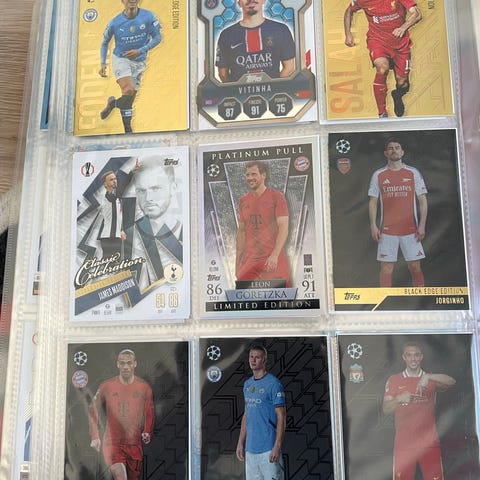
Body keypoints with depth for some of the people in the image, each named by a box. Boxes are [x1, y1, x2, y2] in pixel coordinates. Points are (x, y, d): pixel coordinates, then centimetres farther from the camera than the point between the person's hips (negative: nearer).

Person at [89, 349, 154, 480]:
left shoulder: (144, 387, 1)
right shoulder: (106, 386, -1)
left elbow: (149, 414, 7)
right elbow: (93, 410, 10)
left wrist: (147, 432, -10)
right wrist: (95, 437, 4)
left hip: (134, 444, 2)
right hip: (112, 442, -2)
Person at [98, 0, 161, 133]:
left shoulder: (148, 17, -9)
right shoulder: (115, 22, -8)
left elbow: (157, 37, -4)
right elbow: (105, 43, 5)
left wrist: (140, 50, -16)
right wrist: (103, 64, -4)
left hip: (139, 62, 3)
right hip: (120, 59, -3)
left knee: (130, 98, 4)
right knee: (129, 90, -26)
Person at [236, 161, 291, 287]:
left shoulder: (277, 197, -2)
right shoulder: (243, 201, 12)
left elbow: (283, 228, -9)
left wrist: (275, 255, -19)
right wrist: (238, 259, 9)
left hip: (273, 259, -3)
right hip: (248, 260, 4)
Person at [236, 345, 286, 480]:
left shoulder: (273, 383, -10)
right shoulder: (247, 384, 11)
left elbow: (281, 417, -11)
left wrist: (277, 446, -17)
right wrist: (240, 443, 12)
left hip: (268, 448, -7)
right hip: (250, 448, 7)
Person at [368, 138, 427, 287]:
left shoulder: (413, 173, 5)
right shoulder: (378, 175, 5)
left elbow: (422, 200, 5)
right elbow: (373, 202, 6)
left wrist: (422, 225, -4)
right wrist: (373, 226, -4)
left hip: (411, 229, 0)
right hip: (387, 230, 0)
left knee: (415, 266, 4)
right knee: (386, 268, 1)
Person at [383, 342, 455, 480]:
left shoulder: (431, 379, 8)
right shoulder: (394, 380, 4)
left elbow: (451, 381, -13)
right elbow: (386, 410, -2)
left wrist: (428, 376, -29)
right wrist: (398, 399, -22)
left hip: (429, 444, 1)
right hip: (403, 444, -1)